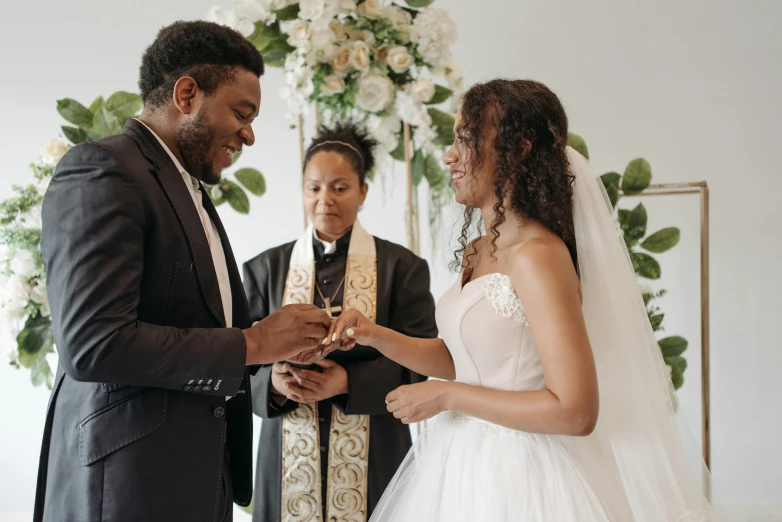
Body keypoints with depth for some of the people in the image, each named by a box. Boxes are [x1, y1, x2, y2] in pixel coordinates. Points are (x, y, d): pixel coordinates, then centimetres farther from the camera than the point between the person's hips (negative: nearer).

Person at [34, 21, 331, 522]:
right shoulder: (102, 170, -13)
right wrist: (252, 344, -16)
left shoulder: (191, 191, 15)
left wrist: (279, 339, 0)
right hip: (127, 477, -9)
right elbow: (93, 344, -23)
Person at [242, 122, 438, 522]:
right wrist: (274, 383, -16)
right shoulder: (265, 269, 7)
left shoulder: (402, 267, 2)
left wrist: (349, 381, -19)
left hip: (373, 465, -1)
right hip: (288, 464, 2)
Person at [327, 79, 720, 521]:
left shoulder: (538, 256, -21)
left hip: (512, 479, -8)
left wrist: (445, 396, -18)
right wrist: (377, 336, 1)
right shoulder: (476, 253, 5)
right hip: (464, 463, 8)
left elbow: (576, 411, -25)